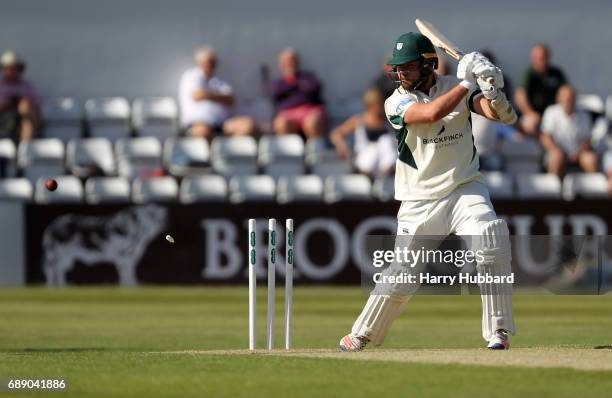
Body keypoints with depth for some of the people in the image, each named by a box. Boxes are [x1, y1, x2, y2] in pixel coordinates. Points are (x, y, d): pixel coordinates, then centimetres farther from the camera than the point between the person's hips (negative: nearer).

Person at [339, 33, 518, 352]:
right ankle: (361, 335, 22)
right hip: (419, 202, -1)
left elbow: (495, 111, -15)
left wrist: (493, 91, -36)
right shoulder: (397, 102, -6)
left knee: (491, 237, -24)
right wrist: (467, 82, -22)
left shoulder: (456, 87, 1)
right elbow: (431, 113, -26)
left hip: (465, 189, 1)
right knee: (400, 274, 0)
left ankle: (498, 331, -17)